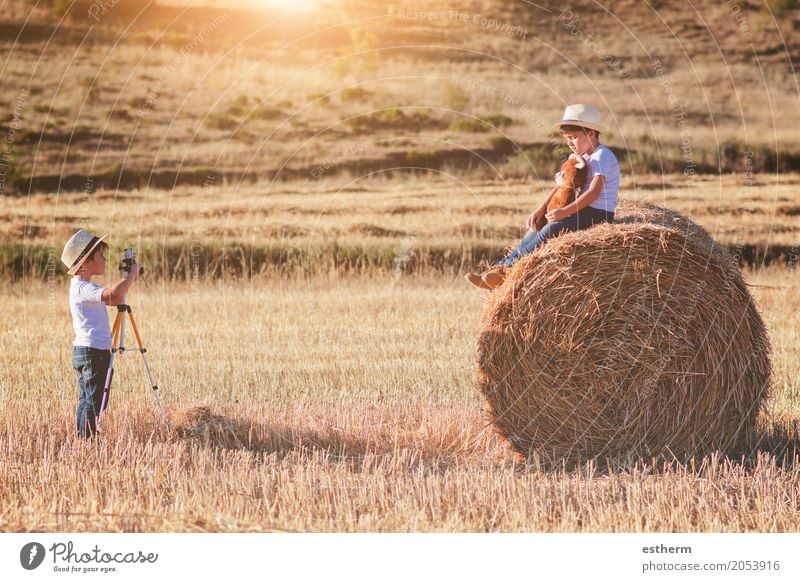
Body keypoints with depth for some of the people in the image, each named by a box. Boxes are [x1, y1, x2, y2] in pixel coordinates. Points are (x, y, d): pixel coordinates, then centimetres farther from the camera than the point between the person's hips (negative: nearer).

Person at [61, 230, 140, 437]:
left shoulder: (82, 286, 14)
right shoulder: (83, 288, -18)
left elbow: (115, 299, 23)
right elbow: (111, 295, -37)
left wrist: (129, 278, 9)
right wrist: (132, 274, -23)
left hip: (83, 352, 10)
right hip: (93, 352, -10)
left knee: (86, 401, 13)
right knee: (94, 402, -7)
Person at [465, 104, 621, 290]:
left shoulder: (602, 156, -14)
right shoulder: (581, 157, 17)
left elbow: (594, 192, -25)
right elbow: (561, 186, 12)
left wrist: (565, 212, -29)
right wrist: (540, 210, -1)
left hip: (599, 214, -10)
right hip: (585, 211, 10)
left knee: (550, 230, -25)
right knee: (537, 227, -1)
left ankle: (505, 268, -24)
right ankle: (497, 269, -9)